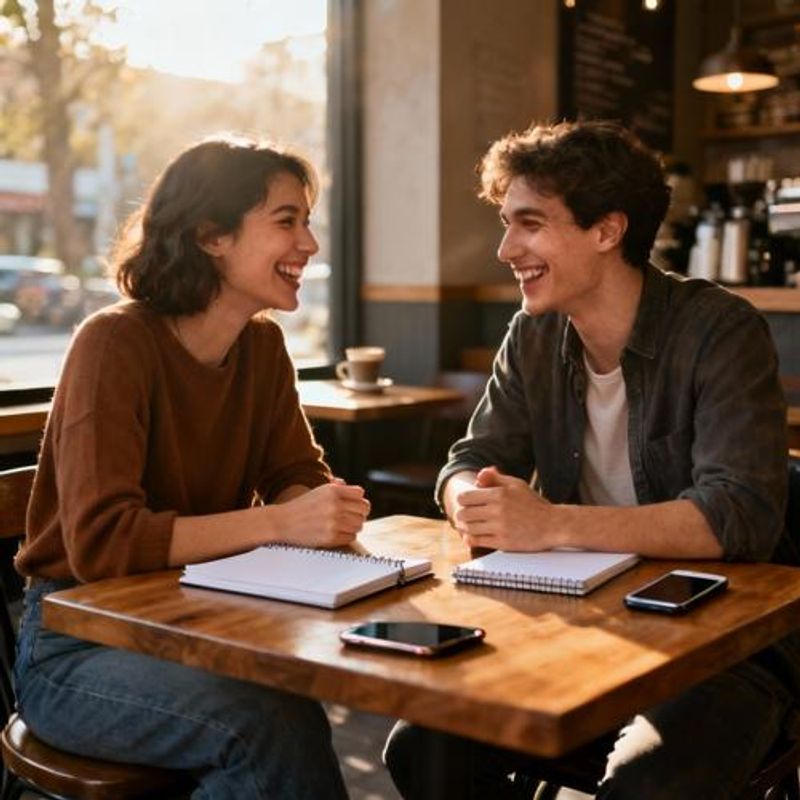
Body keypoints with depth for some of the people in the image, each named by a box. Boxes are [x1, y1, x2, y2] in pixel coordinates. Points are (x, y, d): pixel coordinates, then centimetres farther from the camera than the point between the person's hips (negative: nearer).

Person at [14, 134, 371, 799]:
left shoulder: (264, 345, 4)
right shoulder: (116, 343, -18)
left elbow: (297, 476, 6)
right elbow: (99, 541, -26)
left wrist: (327, 508, -19)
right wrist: (278, 522, -32)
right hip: (77, 647, -5)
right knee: (272, 723, -29)